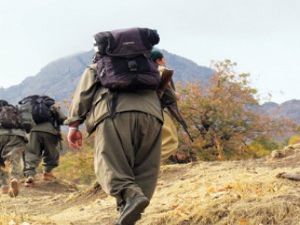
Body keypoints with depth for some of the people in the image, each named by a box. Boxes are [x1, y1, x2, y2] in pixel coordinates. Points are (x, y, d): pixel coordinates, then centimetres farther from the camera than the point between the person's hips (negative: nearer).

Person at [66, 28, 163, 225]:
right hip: (151, 115, 3)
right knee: (144, 169, 4)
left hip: (115, 114, -3)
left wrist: (74, 124, 10)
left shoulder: (95, 68, 28)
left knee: (110, 165, -8)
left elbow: (84, 93, 15)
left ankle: (131, 195, -37)